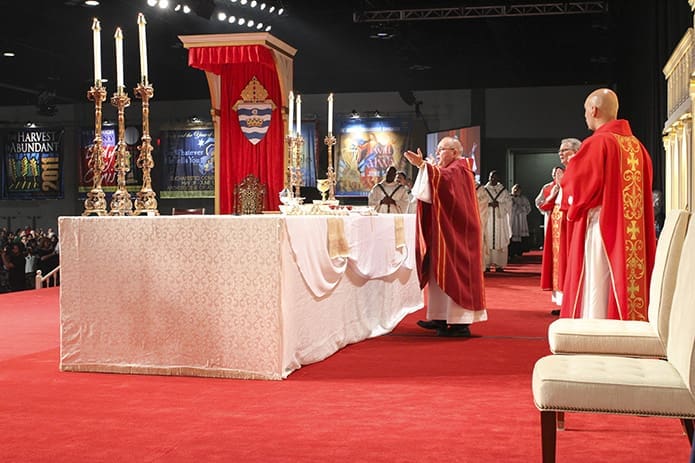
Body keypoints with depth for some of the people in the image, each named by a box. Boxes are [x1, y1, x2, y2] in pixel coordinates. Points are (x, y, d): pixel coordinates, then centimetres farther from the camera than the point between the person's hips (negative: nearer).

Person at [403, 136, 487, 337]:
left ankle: (461, 323, -10)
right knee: (440, 272, 10)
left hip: (455, 232, -10)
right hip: (444, 231, 10)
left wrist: (422, 165, -39)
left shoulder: (458, 168, -9)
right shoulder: (450, 169, 22)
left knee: (454, 272, -11)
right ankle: (442, 317, 15)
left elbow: (443, 178, -31)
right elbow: (433, 192, 17)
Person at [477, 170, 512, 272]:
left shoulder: (503, 191, 10)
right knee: (487, 241, -6)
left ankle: (499, 264, -2)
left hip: (500, 219, 1)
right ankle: (486, 264, -5)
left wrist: (499, 204, -12)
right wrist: (489, 204, -13)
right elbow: (478, 202, 1)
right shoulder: (483, 190, 9)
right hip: (487, 219, -1)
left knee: (500, 240, -3)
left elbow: (508, 203, 3)